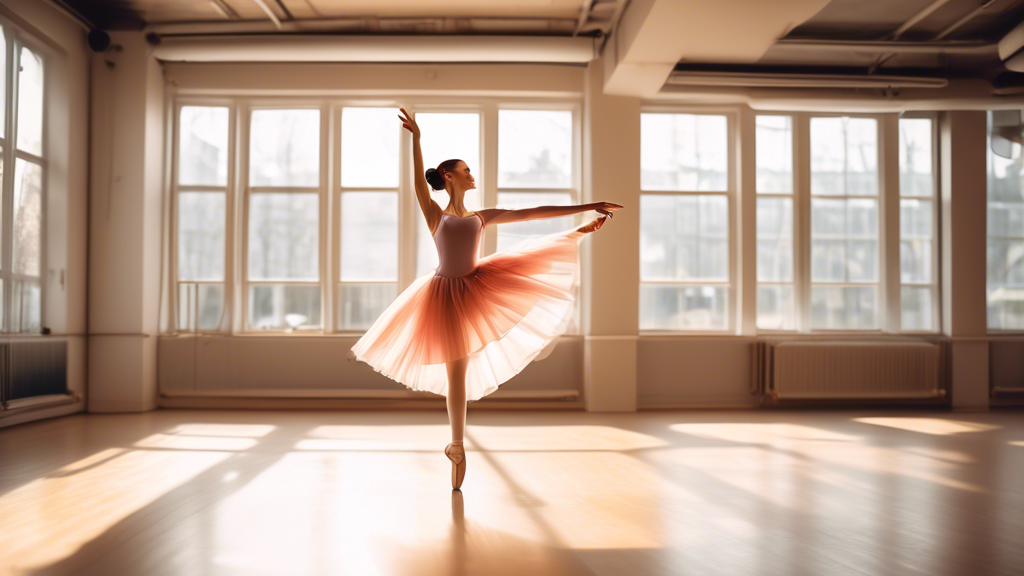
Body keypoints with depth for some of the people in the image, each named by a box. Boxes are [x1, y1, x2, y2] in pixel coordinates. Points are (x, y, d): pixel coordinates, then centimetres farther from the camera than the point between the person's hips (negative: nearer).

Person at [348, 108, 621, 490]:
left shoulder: (483, 217, 10)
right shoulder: (434, 215, 5)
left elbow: (536, 213, 6)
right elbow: (418, 180, -10)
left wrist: (588, 208, 3)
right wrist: (416, 138, -13)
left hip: (478, 287, 3)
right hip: (447, 294, -3)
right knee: (456, 373, 0)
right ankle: (458, 446, 15)